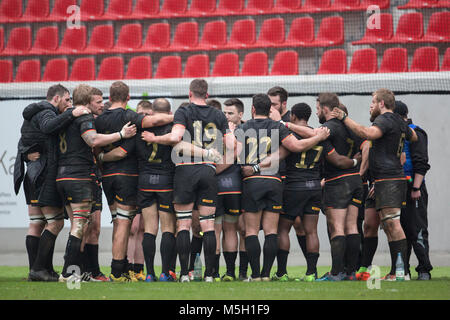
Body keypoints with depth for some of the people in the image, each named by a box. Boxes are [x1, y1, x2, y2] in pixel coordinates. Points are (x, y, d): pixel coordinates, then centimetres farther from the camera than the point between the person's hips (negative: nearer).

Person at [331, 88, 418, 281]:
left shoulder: (385, 119, -9)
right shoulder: (400, 122, 20)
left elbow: (368, 133, -29)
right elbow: (414, 137, 39)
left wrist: (344, 118, -23)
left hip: (387, 180, -10)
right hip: (397, 177, 10)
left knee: (392, 223, -14)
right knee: (388, 225, 10)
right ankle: (395, 272, 8)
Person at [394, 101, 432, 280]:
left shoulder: (415, 133, -6)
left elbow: (421, 164, -14)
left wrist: (416, 188, -20)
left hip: (413, 188, -8)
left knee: (417, 231, -7)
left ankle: (424, 270, -3)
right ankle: (402, 269, 11)